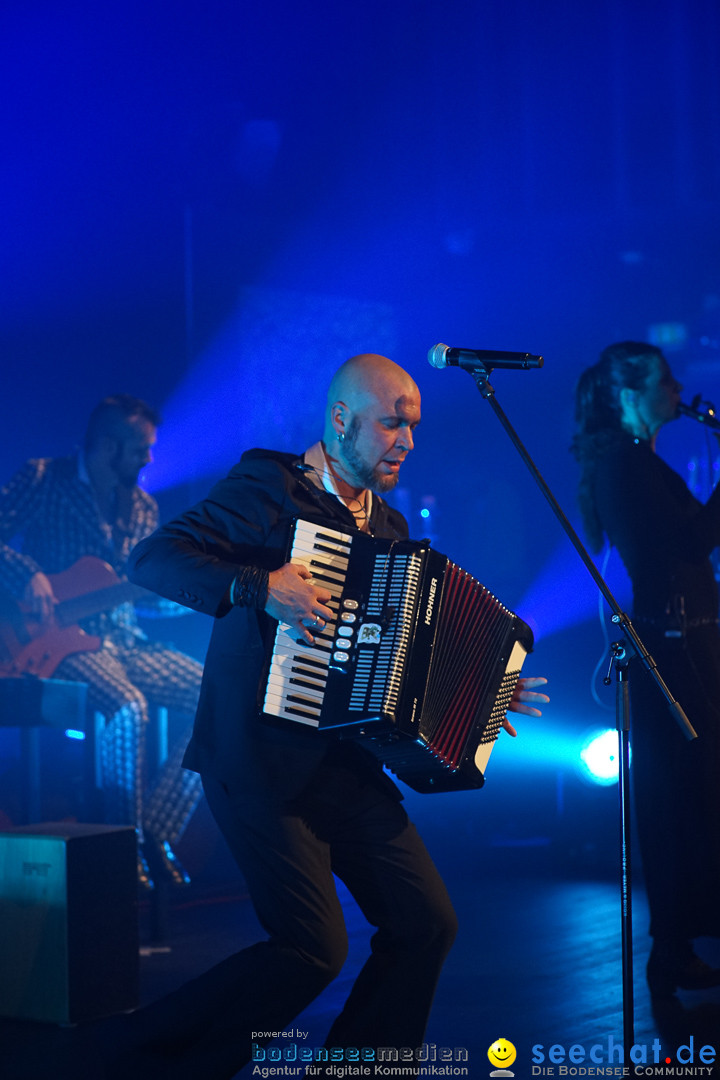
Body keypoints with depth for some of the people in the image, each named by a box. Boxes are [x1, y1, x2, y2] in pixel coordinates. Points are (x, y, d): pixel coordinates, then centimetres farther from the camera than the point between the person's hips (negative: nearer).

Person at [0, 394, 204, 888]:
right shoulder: (43, 479, -3)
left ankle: (158, 833, -7)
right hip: (58, 639, -6)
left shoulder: (142, 508, 15)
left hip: (122, 638, 7)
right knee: (128, 706, -35)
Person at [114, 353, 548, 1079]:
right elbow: (152, 558, -15)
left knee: (425, 923, 1)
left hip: (347, 764, 8)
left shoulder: (389, 529, 17)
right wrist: (257, 587, -26)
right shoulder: (270, 489, -6)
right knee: (313, 948, -13)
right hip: (263, 759, -7)